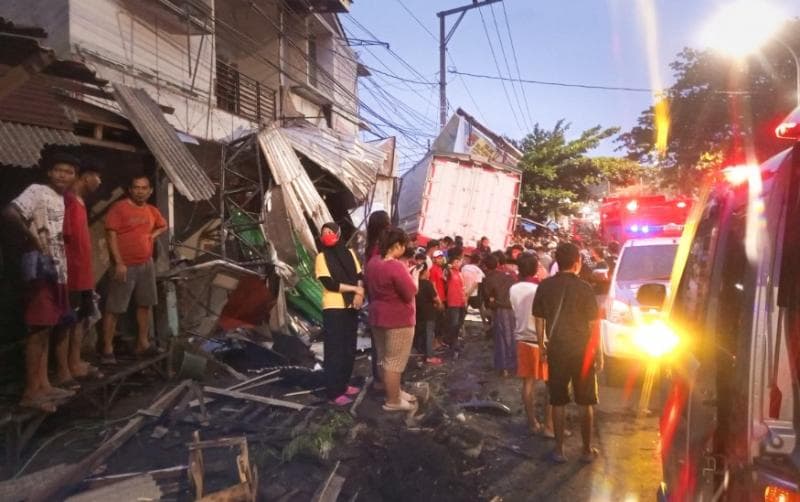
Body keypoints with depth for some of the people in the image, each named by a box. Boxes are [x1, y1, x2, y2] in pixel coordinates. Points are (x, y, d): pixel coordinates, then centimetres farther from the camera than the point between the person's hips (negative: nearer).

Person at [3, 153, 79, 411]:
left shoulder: (62, 200, 16)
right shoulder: (37, 191, -9)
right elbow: (10, 213, -25)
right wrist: (32, 238, -19)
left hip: (58, 270, 9)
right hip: (41, 268, -9)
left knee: (47, 329, 12)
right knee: (39, 329, -7)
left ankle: (43, 385, 19)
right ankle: (31, 391, -1)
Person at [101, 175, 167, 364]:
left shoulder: (152, 210, 10)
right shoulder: (119, 208, -10)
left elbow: (163, 226, 29)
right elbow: (111, 236, -14)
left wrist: (154, 234, 7)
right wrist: (119, 263, -19)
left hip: (146, 264, 7)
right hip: (125, 266, -7)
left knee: (146, 304, 12)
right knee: (114, 308, -4)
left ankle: (143, 344, 24)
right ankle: (107, 350, 2)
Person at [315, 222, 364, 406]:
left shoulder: (349, 253, 9)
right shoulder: (322, 257, -6)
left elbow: (360, 276, 6)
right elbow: (329, 283, -15)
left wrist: (360, 293, -13)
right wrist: (355, 288, -12)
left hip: (351, 307, 6)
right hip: (333, 308, -5)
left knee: (349, 348, 12)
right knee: (335, 350, -3)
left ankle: (344, 384, 25)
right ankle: (334, 393, 2)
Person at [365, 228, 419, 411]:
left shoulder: (372, 263, 5)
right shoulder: (397, 267, -24)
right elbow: (411, 293, -19)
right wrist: (414, 276, -3)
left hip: (378, 317, 9)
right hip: (398, 320, -9)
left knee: (385, 359, 17)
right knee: (395, 361, 1)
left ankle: (394, 391, 32)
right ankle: (392, 401, 9)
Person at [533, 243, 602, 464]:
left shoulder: (545, 286, -4)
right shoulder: (584, 288, -11)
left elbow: (539, 319, 1)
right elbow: (593, 324, -7)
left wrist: (543, 344, 13)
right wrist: (599, 353, 2)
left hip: (556, 350, 2)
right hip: (582, 350, -2)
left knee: (558, 402, 11)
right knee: (585, 403, 12)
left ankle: (559, 449, 18)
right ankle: (587, 450, 22)